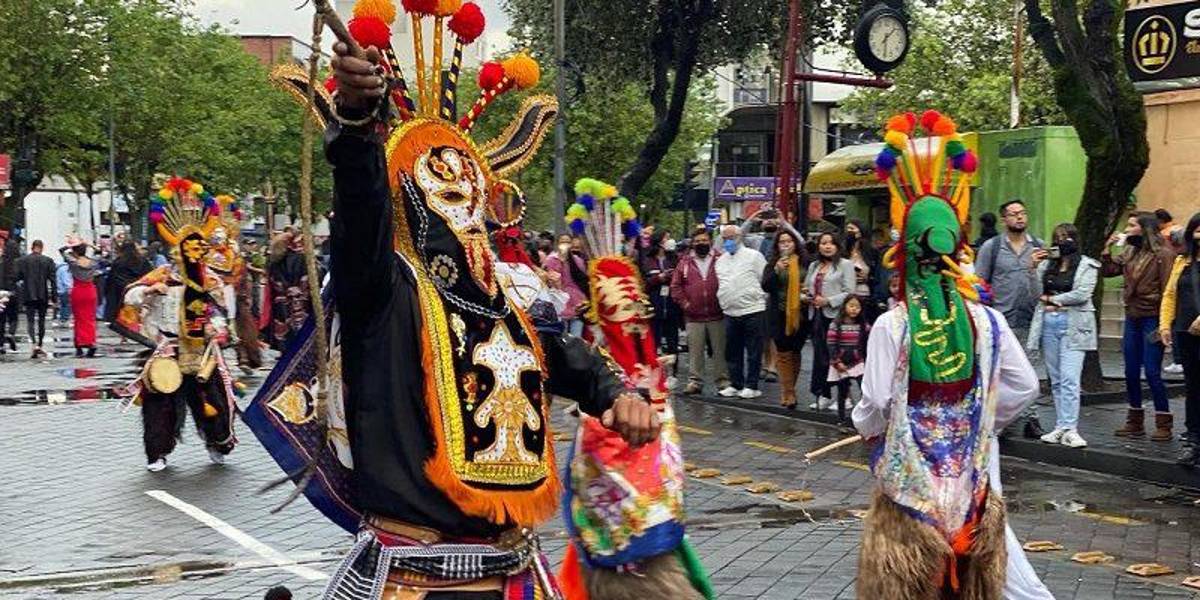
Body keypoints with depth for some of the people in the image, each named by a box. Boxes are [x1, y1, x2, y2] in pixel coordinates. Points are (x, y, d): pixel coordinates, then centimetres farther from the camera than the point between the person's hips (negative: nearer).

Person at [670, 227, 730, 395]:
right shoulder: (685, 262, 8)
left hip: (717, 315, -1)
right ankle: (695, 381, 10)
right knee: (695, 351, 4)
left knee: (720, 350, 5)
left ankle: (723, 381, 12)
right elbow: (675, 286, 8)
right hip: (693, 317, 1)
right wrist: (684, 302, -2)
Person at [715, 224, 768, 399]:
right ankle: (735, 385, 19)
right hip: (730, 312, 6)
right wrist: (723, 302, 11)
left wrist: (760, 299, -4)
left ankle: (751, 386, 5)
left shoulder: (754, 256, -1)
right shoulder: (720, 261, 15)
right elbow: (719, 285, 21)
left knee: (753, 352, -1)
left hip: (753, 310, -6)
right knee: (732, 352, 10)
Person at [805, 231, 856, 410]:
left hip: (835, 315, -6)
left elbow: (849, 293, -7)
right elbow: (807, 287, 26)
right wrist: (808, 296, 3)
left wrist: (828, 301, -15)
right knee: (819, 356, 4)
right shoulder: (814, 266, 20)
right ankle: (822, 395, 10)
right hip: (816, 315, 6)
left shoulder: (845, 265, 1)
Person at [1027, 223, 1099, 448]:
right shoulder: (1047, 263, 13)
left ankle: (1069, 429, -14)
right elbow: (1036, 292, 6)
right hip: (1048, 324, 5)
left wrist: (1050, 299, -5)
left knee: (1069, 378, -13)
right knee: (1056, 379, 7)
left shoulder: (1087, 265, 1)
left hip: (1073, 325, -5)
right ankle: (1062, 426, 12)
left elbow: (1082, 294, -11)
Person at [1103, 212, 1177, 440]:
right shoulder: (1130, 253, 12)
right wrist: (1108, 248, 2)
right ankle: (1135, 422, 21)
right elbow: (1107, 270, 16)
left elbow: (1167, 291, -13)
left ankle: (1163, 425, 2)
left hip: (1152, 319, -8)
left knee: (1152, 373, -7)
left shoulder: (1163, 255, -10)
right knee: (1131, 372, 11)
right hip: (1132, 319, 8)